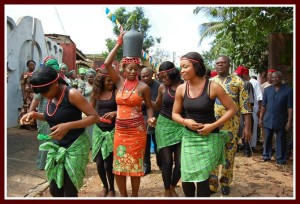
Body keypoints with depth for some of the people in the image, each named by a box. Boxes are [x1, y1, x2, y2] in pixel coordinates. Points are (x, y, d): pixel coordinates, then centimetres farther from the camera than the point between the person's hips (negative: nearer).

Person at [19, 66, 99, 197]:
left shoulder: (71, 94, -19)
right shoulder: (51, 96, 2)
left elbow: (94, 116, -21)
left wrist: (68, 126, -31)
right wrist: (35, 115, 0)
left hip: (75, 147, -7)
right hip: (56, 147, 7)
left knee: (69, 192, 3)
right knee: (54, 190, 14)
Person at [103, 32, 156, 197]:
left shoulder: (143, 87, -4)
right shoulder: (119, 82, 2)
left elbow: (149, 106, 3)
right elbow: (107, 64, -7)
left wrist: (151, 118, -18)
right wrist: (118, 44, -6)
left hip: (137, 131, -3)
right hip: (120, 130, 3)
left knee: (135, 165, 7)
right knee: (118, 165, 9)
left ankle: (134, 196, 26)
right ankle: (123, 196, 28)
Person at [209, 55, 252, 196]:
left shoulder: (237, 81, 0)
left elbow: (245, 105, -3)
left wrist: (247, 127, -8)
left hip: (231, 126, -2)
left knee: (229, 156, 9)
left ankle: (225, 183, 28)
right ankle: (212, 184, 19)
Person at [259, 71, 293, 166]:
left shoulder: (288, 90, -2)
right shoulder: (267, 90, 6)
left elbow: (290, 107, -4)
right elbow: (263, 105, 7)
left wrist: (289, 121, -8)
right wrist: (261, 118, 4)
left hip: (281, 121, -2)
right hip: (268, 120, 2)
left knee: (280, 140, 7)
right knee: (267, 139, 10)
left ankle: (280, 159, 18)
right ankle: (266, 156, 25)